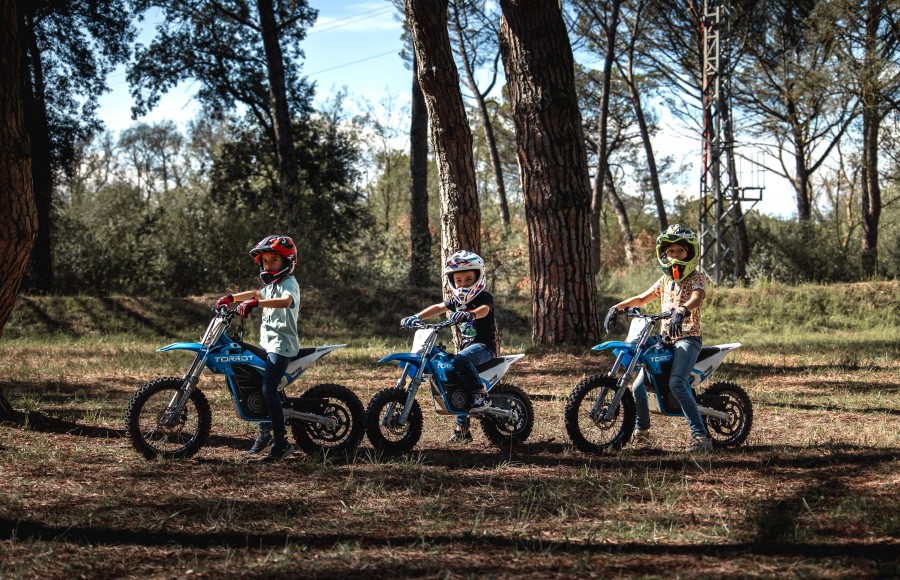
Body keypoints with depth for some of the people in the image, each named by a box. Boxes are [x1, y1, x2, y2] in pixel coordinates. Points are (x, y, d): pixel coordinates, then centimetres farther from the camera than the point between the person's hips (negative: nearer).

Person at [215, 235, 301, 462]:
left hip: (282, 344, -10)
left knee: (269, 389, -19)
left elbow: (286, 301, -35)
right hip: (267, 343, 10)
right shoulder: (271, 285, 18)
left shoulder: (289, 283, -12)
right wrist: (232, 297, 34)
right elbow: (257, 293, 40)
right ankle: (265, 432, 30)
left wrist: (255, 303, -46)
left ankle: (281, 443, -19)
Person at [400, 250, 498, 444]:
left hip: (484, 346, -8)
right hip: (466, 347, 8)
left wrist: (470, 314, -52)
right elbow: (438, 307, 13)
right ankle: (462, 428, 18)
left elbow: (484, 309, -30)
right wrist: (417, 317, -1)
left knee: (461, 360, -37)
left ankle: (481, 395, -30)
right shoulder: (457, 300, 15)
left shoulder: (484, 297, -9)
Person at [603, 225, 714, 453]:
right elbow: (642, 298, 24)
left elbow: (697, 298, -24)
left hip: (688, 338, -6)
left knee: (676, 383, -31)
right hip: (665, 340, 6)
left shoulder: (696, 278, -3)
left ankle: (700, 436, -31)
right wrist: (617, 307, 9)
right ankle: (642, 428, 27)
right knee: (638, 387, -1)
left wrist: (681, 311, -46)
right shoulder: (665, 280, 17)